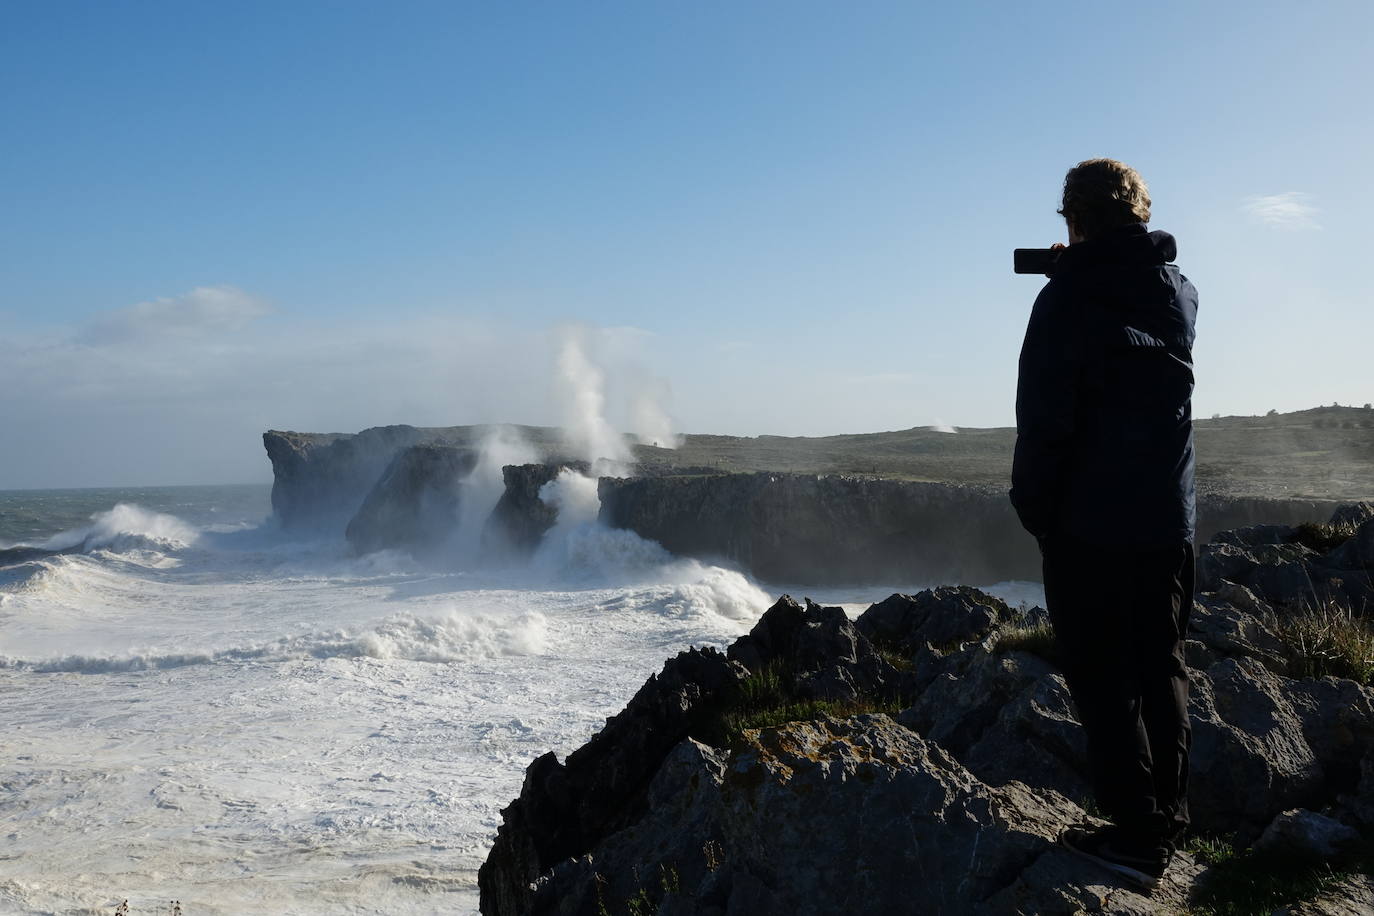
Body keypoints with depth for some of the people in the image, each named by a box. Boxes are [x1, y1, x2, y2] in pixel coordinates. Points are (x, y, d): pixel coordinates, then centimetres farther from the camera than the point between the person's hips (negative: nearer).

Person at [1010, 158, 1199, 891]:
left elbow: (1043, 416, -15)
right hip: (1170, 520, 6)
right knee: (1159, 668, 15)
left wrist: (1032, 505, -2)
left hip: (1089, 523, -6)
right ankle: (1166, 818, 19)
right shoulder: (1180, 292, 7)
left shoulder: (1069, 295, -12)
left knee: (1103, 677, 0)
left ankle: (1136, 834, 1)